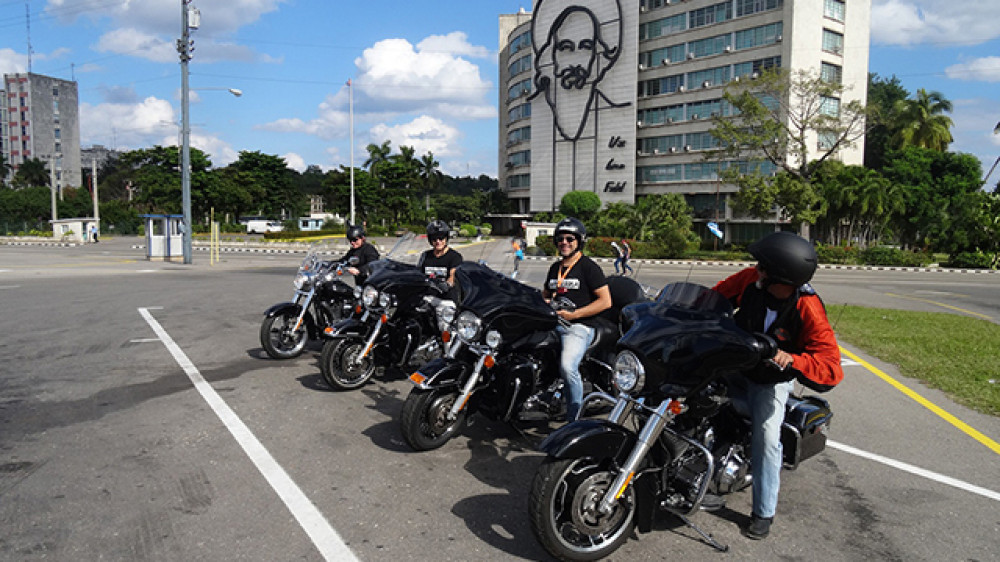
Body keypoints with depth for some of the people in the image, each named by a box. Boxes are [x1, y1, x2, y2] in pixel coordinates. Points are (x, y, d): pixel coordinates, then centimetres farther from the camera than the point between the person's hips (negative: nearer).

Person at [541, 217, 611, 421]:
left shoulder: (589, 267, -1)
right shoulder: (554, 268, 21)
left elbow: (606, 301, -6)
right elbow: (545, 295, 34)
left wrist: (574, 314, -13)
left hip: (579, 327, -7)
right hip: (553, 324, 8)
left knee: (567, 367, -29)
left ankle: (573, 419, -16)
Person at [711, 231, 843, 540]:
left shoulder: (808, 311, -29)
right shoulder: (751, 278, -20)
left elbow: (831, 367, -32)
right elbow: (717, 295, 1)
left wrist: (793, 360, -48)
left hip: (772, 379, -4)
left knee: (766, 436, -15)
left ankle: (764, 512, 2)